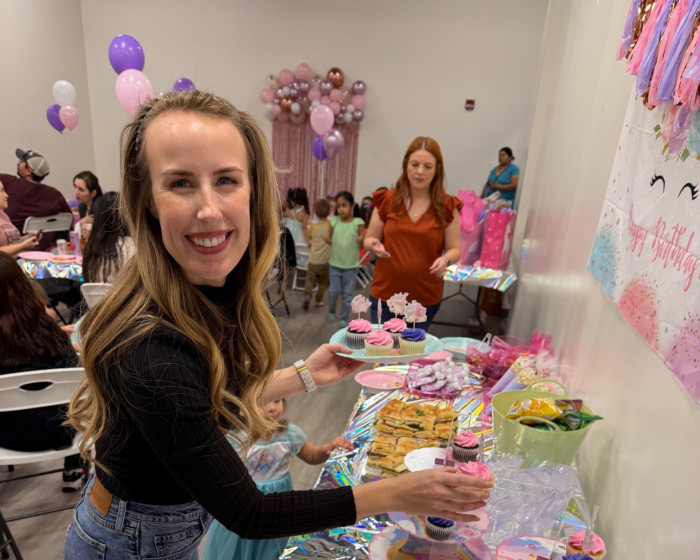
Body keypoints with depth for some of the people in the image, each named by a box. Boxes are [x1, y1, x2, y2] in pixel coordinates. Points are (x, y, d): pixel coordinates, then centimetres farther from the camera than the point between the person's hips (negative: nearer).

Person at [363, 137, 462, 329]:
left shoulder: (447, 207, -3)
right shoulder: (387, 200, -1)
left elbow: (455, 249, 2)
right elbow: (369, 238, 8)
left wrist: (445, 260, -20)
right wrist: (374, 245, -15)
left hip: (426, 298, 0)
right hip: (385, 294, 0)